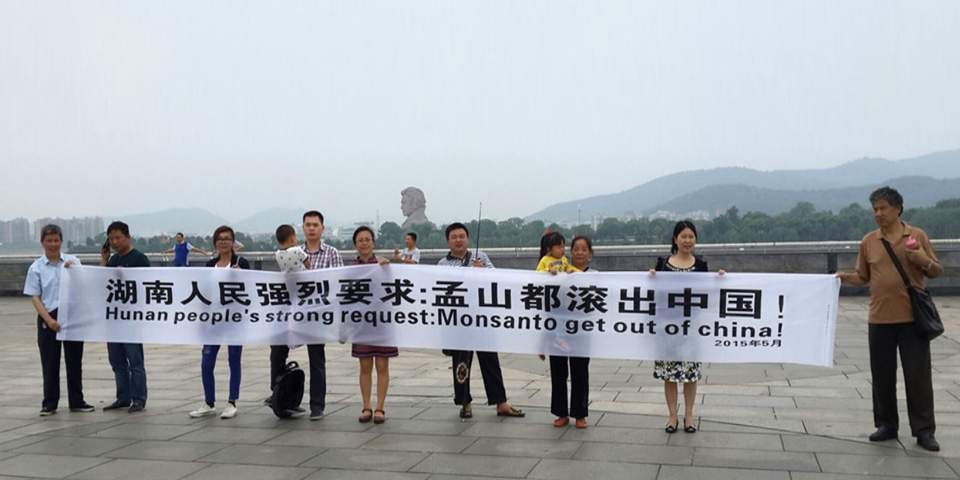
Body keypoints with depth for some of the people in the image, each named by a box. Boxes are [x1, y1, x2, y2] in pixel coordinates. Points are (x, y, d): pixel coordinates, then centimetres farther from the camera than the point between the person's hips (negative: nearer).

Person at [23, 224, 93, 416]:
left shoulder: (73, 261, 5)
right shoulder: (36, 268, 1)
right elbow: (35, 297, -2)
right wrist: (49, 320, -12)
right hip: (48, 317, -1)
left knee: (74, 360, 7)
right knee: (49, 362, 4)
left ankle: (76, 401, 17)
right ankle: (49, 404, 13)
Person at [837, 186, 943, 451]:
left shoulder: (917, 236, 2)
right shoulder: (868, 241, 6)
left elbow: (937, 272, 7)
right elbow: (863, 277, 12)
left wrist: (924, 262, -13)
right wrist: (846, 277, -8)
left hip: (913, 317, -2)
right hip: (879, 319, 2)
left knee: (918, 375, 1)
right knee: (882, 375, 8)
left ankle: (924, 430, 10)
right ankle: (887, 425, 21)